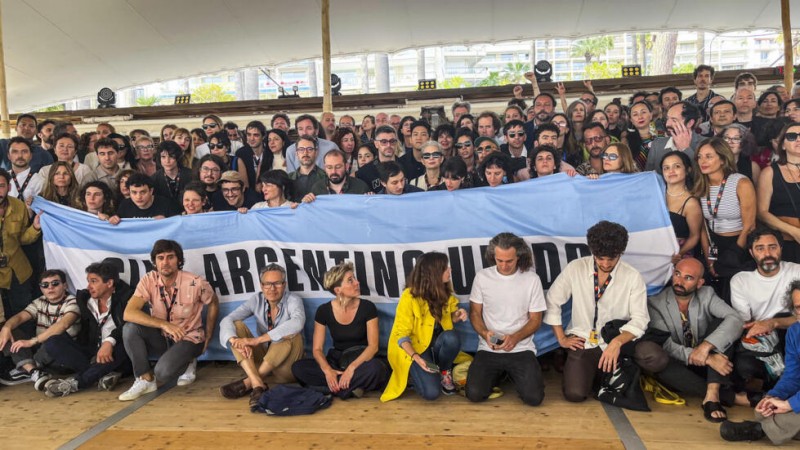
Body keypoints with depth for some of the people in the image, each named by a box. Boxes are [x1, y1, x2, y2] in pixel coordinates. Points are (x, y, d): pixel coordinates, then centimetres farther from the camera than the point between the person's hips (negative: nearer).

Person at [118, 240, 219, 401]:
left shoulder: (195, 283, -20)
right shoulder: (148, 280, -14)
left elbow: (213, 304, -1)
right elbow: (129, 313, -25)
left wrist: (208, 337, 1)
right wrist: (164, 324, -34)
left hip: (189, 339, -3)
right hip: (161, 338, 3)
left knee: (162, 372, -28)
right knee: (130, 328, -24)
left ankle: (187, 363, 7)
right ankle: (146, 380, -10)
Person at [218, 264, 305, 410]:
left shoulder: (293, 300, -14)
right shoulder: (256, 300, -4)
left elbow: (297, 323, -37)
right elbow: (227, 320, -14)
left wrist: (257, 340, -42)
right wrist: (235, 341, -38)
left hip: (286, 365, -4)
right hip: (262, 360, 4)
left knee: (292, 334, -33)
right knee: (237, 325, -15)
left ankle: (247, 382, -28)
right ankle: (257, 384, -33)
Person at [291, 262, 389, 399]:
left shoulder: (368, 307, -10)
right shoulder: (324, 311, -6)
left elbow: (373, 345, -14)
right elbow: (317, 349, -5)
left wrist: (352, 367, -30)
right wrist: (327, 370, -26)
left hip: (361, 361, -2)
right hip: (336, 360, 3)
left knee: (376, 368, -38)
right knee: (298, 368, -23)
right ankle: (352, 387, -21)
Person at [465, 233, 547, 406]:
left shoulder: (532, 279, -5)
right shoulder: (482, 277, -2)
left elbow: (535, 320, 0)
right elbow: (475, 312, 5)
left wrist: (515, 338, -18)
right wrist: (484, 333, -15)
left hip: (521, 349, -1)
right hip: (488, 349, 1)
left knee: (534, 397, -20)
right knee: (474, 394, -18)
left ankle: (512, 374, 16)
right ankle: (497, 375, 17)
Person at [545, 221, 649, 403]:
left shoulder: (633, 277, -8)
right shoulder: (575, 268, -7)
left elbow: (640, 319, -10)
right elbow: (552, 303, 1)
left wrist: (617, 342, -27)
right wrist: (562, 339, -2)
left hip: (614, 344, 1)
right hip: (582, 341, 0)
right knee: (575, 393, -18)